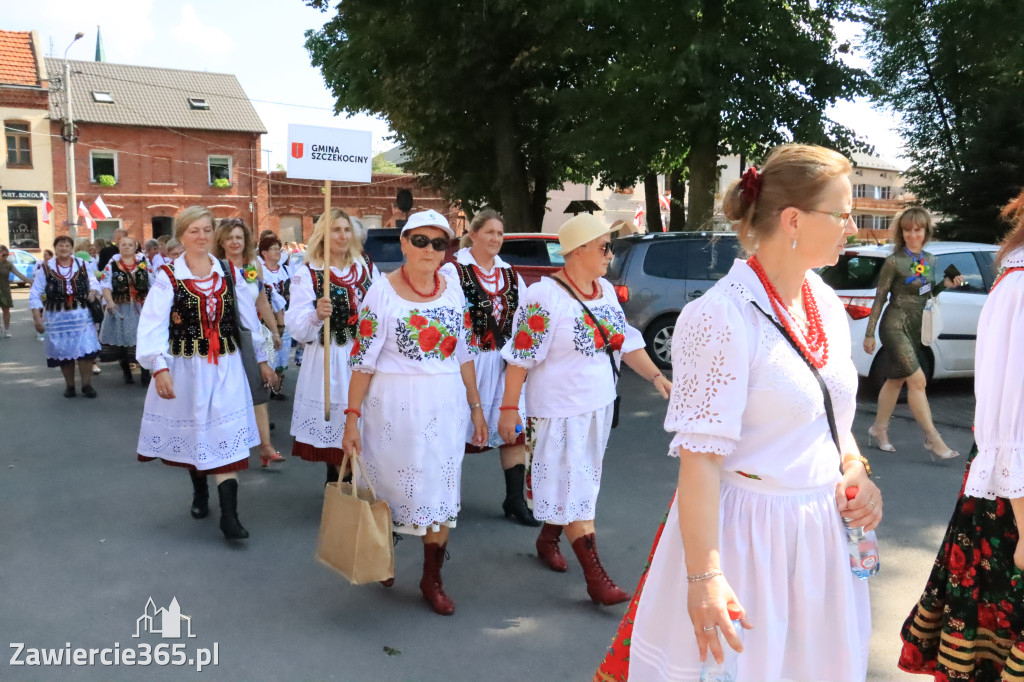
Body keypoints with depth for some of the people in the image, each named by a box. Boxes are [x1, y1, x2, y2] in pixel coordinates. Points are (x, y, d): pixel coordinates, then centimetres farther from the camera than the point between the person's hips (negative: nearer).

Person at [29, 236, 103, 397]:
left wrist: (93, 291, -12)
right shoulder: (45, 268, -2)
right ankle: (69, 385, 23)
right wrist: (37, 317, -7)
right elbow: (35, 295, 0)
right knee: (63, 351, 7)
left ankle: (87, 384, 5)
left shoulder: (82, 265, 5)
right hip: (57, 317, 0)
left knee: (86, 350, -8)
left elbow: (93, 282, 13)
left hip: (82, 315, 1)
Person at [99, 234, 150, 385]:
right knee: (122, 340, 8)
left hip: (140, 308, 1)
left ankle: (145, 374, 2)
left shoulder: (143, 265, 8)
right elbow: (105, 284, -8)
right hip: (120, 308, 0)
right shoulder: (112, 265, 1)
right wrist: (109, 301, -22)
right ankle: (126, 372, 23)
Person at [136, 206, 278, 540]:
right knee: (194, 433, 14)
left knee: (227, 437, -5)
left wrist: (262, 359, 12)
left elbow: (249, 317, 10)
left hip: (225, 367, 1)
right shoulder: (168, 277, -7)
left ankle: (229, 517, -5)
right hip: (187, 368, -1)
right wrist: (159, 368, -26)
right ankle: (200, 493, 39)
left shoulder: (229, 274, 3)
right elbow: (153, 325, -15)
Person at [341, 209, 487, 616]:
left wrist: (475, 406, 10)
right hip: (395, 407, -3)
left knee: (441, 493, 6)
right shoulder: (382, 291, -9)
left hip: (446, 406, 4)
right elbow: (363, 360, -9)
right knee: (391, 486, 10)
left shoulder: (453, 292, 4)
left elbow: (463, 354, 11)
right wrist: (352, 417, -11)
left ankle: (432, 580, 22)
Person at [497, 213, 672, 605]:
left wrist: (656, 376, 1)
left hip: (598, 405, 8)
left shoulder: (605, 290, 5)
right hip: (560, 410, -8)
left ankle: (547, 539, 40)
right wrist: (509, 408, -18)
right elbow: (520, 357, -18)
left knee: (573, 484, 19)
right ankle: (595, 576, 4)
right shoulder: (546, 297, -19)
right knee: (573, 487, -2)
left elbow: (626, 340, 11)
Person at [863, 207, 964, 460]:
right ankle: (932, 439, -3)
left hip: (914, 329, 7)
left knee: (896, 380, 14)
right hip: (895, 326, -7)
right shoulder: (894, 262, -12)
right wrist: (869, 334, -9)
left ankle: (879, 429, 27)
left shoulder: (929, 260, 7)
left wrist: (945, 284, -1)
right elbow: (879, 298, -9)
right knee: (917, 381, -10)